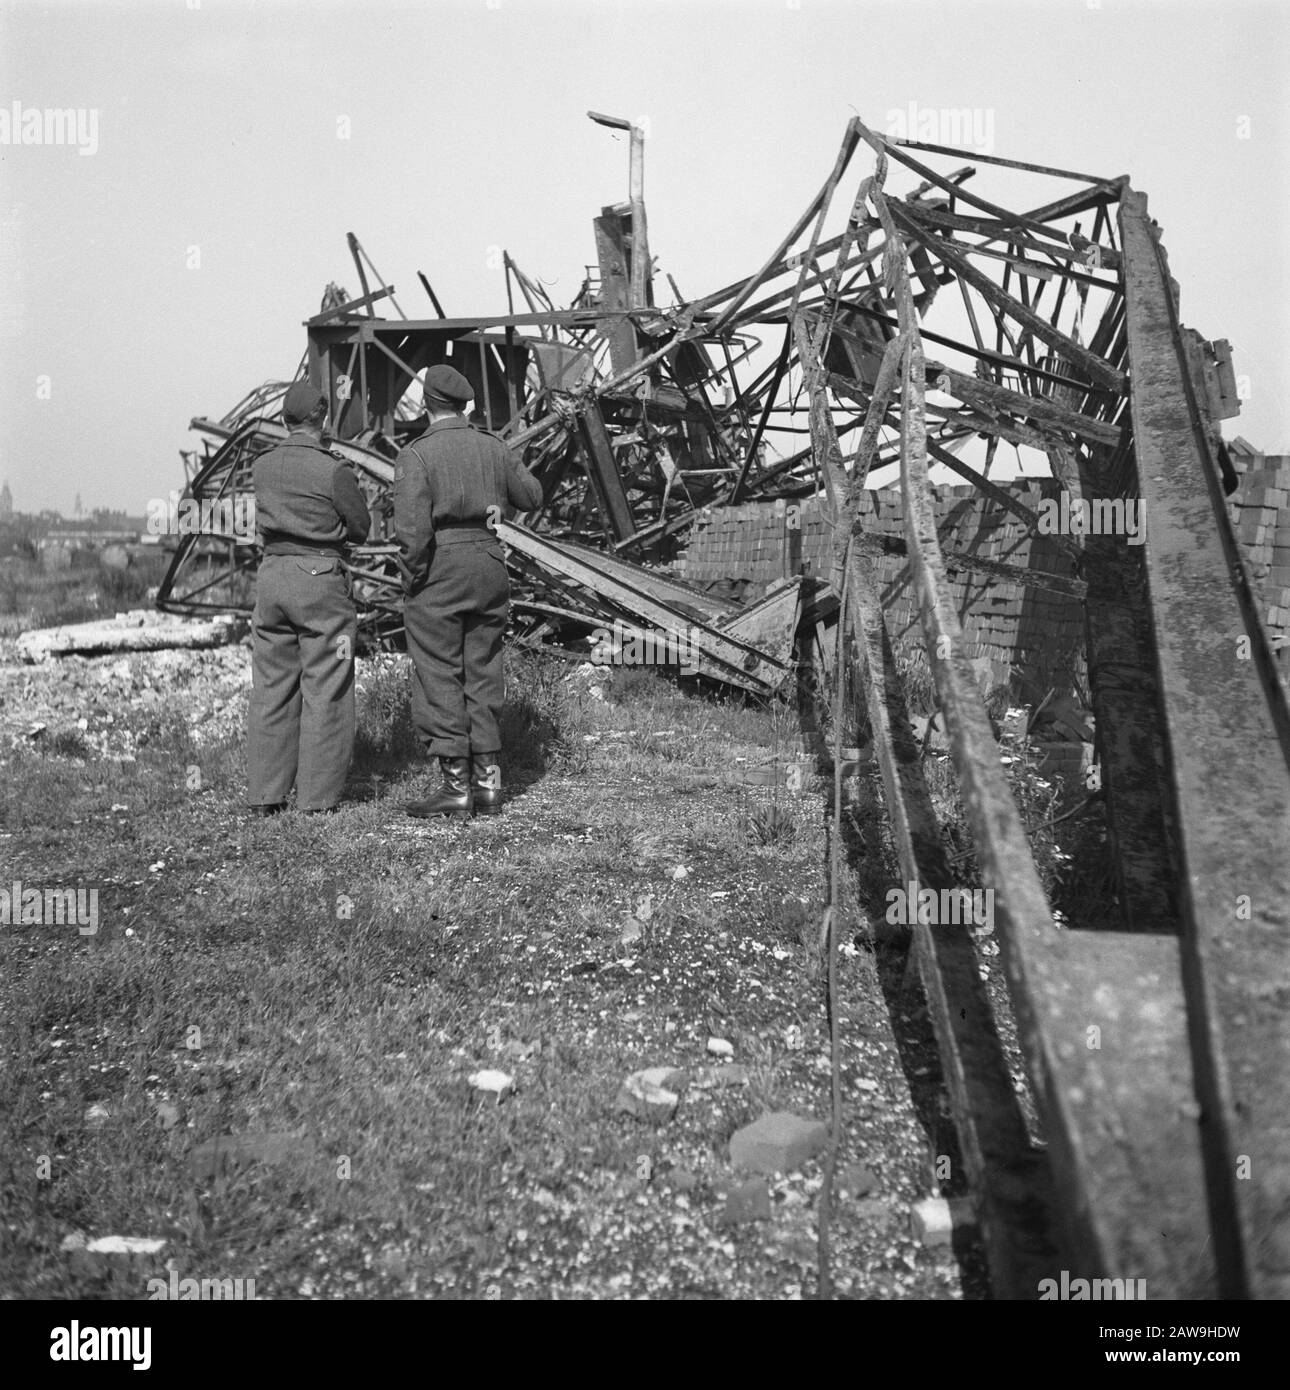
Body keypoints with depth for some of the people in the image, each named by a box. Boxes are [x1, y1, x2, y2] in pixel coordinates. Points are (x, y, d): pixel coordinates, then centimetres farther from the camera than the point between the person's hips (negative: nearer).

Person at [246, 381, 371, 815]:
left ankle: (265, 794, 14)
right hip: (321, 576, -5)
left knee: (271, 688, 10)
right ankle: (318, 796, 6)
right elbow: (361, 528, 0)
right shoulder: (333, 470, -10)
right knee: (324, 690, 2)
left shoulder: (262, 466, 6)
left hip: (272, 573, 5)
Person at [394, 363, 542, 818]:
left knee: (439, 682, 2)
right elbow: (531, 495, 20)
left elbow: (413, 529, -18)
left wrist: (411, 580, -6)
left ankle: (456, 788, 4)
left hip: (439, 566, -5)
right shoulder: (492, 447, 7)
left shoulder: (416, 454, -9)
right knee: (483, 677, 13)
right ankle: (488, 783, 16)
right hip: (488, 560, 5)